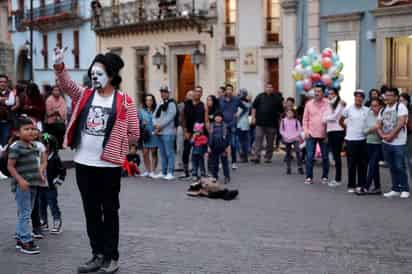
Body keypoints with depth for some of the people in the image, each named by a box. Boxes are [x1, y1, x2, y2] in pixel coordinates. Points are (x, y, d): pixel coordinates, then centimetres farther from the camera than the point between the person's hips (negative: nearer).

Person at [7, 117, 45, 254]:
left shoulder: (33, 146, 11)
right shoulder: (16, 147, -14)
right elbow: (10, 166, -16)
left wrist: (39, 175, 11)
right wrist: (20, 180, -24)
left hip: (32, 184, 9)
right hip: (22, 185, -9)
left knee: (25, 213, 15)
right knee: (24, 213, -6)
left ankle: (20, 238, 25)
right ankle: (26, 242, -3)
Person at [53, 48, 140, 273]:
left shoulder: (124, 101, -3)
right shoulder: (84, 95, 8)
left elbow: (134, 133, -2)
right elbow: (66, 84, -9)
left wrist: (112, 139, -3)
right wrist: (59, 66, -25)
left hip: (109, 165, -4)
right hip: (83, 163, 4)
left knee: (109, 211, 6)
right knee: (91, 211, 11)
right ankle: (98, 255, 22)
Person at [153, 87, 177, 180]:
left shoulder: (171, 104, -3)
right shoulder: (159, 105, 20)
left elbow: (169, 117, -13)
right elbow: (155, 116, 13)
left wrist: (160, 126, -13)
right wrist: (156, 125, -6)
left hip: (168, 133, -8)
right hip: (159, 132, 8)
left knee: (169, 153, -8)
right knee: (162, 153, 11)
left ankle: (170, 173, -7)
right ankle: (163, 172, 17)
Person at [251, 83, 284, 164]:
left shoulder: (277, 98, 6)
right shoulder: (260, 97, 6)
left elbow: (280, 111, 10)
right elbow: (254, 107, 8)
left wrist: (279, 120, 7)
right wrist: (253, 117, -1)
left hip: (272, 124, 1)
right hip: (260, 123, -1)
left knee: (270, 142, 7)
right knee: (258, 139, -9)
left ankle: (268, 157, 16)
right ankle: (256, 157, -12)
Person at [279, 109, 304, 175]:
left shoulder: (296, 121, 0)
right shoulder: (283, 121, 3)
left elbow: (299, 130, 0)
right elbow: (281, 130, 5)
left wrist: (294, 136, -12)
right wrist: (285, 136, -8)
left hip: (295, 139, -2)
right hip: (287, 140, 2)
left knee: (297, 152, -15)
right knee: (288, 154, 8)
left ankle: (300, 167, -11)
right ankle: (288, 168, 15)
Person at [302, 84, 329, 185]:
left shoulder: (328, 104, -3)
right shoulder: (309, 103, 4)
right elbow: (305, 119, 9)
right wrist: (306, 131, -1)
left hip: (324, 135, -1)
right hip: (311, 134, 1)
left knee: (325, 157, 8)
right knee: (309, 156, -1)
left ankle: (325, 177, 20)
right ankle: (309, 177, 7)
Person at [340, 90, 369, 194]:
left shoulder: (367, 110, 3)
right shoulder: (348, 109, -2)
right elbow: (341, 121, 9)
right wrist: (347, 128, 6)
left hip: (363, 139, 2)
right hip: (351, 140, -2)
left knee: (363, 164, 5)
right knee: (351, 164, 4)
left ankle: (361, 185, 15)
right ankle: (351, 186, 12)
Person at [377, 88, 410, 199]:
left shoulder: (401, 107, -6)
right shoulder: (383, 110, 14)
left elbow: (401, 123, -16)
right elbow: (379, 126, 11)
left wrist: (391, 135, -16)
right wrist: (383, 135, -8)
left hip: (398, 143, -6)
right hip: (386, 143, 6)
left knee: (400, 167, -4)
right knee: (392, 168, 10)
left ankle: (405, 190, 6)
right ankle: (395, 189, 17)